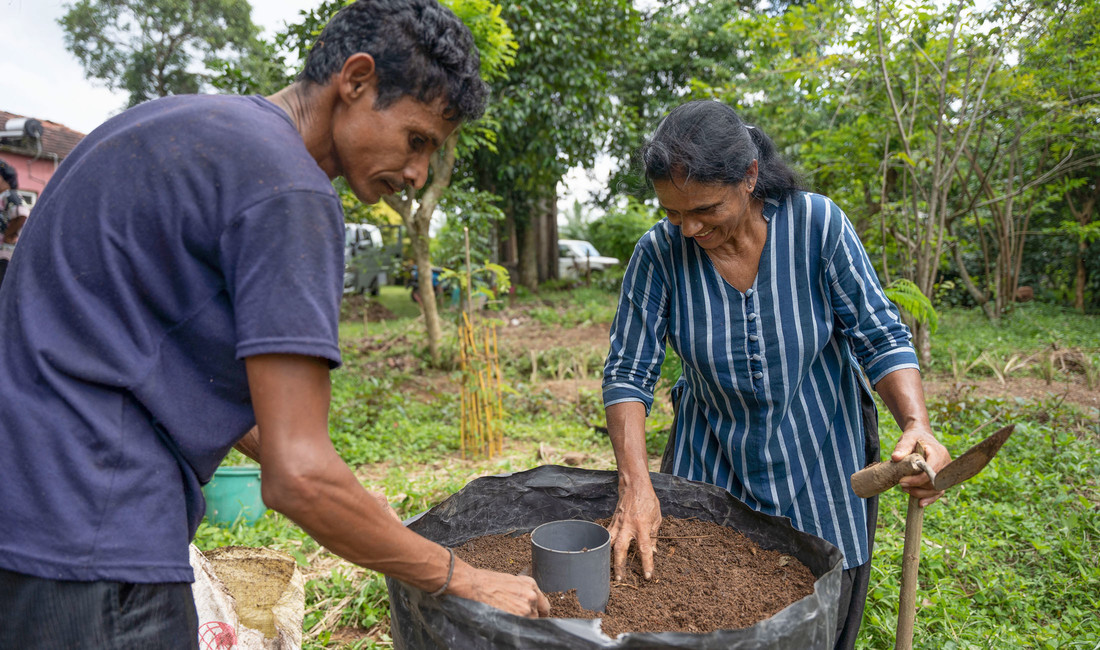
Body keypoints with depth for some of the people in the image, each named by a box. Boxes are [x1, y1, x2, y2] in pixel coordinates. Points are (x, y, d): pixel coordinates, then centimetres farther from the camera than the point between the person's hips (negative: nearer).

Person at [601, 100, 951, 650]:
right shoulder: (658, 252, -17)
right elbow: (627, 373, -16)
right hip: (712, 460, 1)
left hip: (818, 459, 0)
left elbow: (880, 337, -14)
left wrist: (917, 426, -31)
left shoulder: (818, 224, -19)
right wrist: (634, 483, -25)